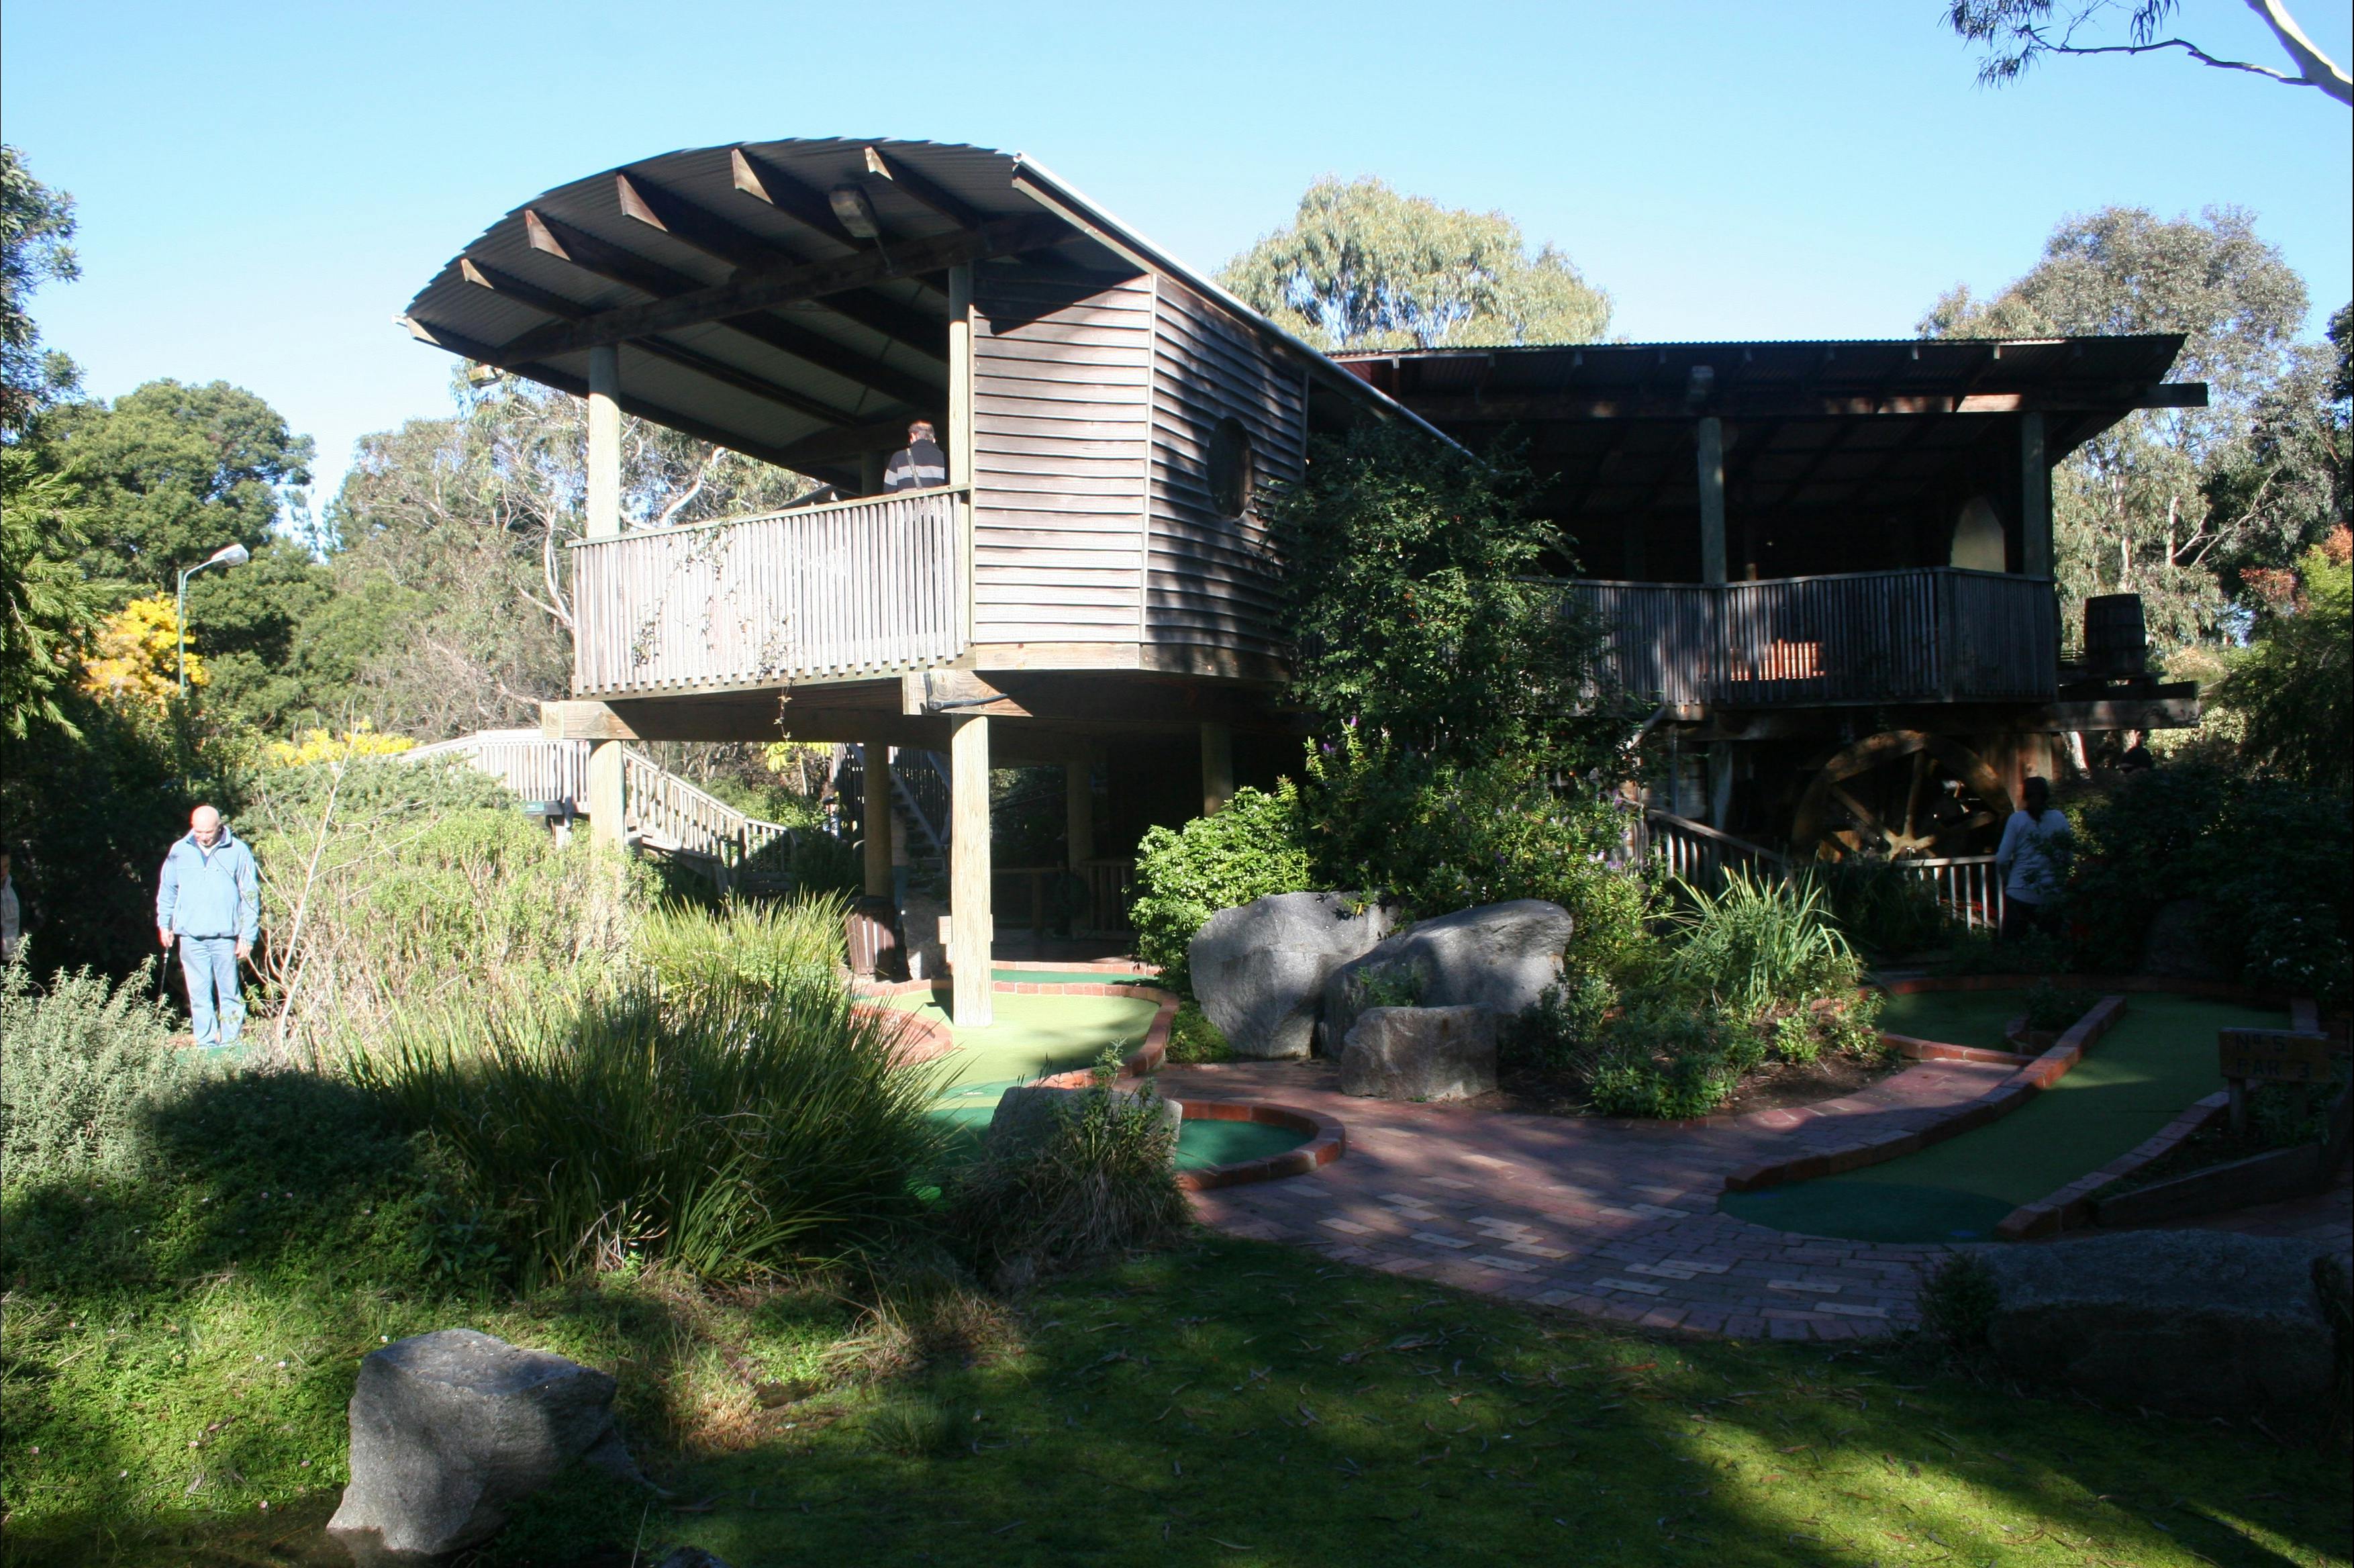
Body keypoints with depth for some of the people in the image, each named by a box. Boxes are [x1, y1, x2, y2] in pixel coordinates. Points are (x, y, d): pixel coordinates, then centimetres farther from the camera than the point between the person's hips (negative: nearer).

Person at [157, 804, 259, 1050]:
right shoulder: (180, 851, 8)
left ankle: (230, 1043, 7)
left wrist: (247, 935, -3)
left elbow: (250, 896, 1)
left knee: (229, 993, 2)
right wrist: (164, 924, 14)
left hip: (225, 936, -2)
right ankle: (206, 1045, 7)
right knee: (199, 994, 3)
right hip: (191, 936, 2)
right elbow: (167, 891, 19)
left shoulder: (238, 851, -1)